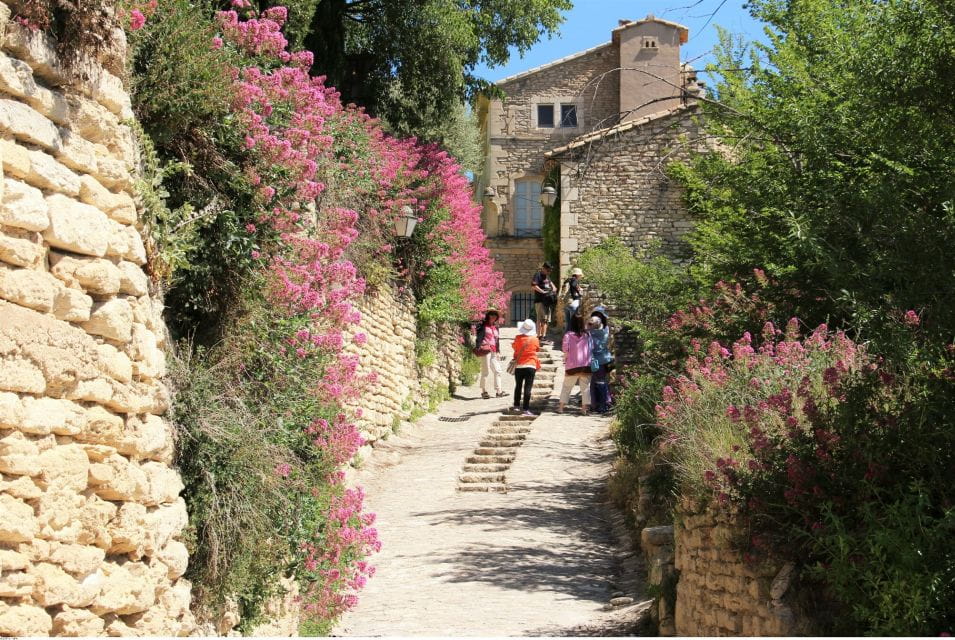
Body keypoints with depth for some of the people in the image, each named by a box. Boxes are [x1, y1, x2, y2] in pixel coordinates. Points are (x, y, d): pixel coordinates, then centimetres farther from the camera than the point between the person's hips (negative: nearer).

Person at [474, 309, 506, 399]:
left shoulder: (496, 328, 22)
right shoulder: (483, 326, 5)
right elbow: (478, 338, -2)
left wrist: (498, 351, 18)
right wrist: (478, 349, -11)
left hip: (494, 352, 6)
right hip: (485, 350, -6)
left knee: (497, 371, 0)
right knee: (486, 371, -7)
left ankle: (499, 391, 1)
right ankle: (484, 391, -1)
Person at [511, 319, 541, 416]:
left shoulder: (518, 338, -4)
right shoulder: (535, 339, -5)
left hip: (519, 366, 2)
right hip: (530, 366, -2)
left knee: (518, 386, 17)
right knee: (528, 388, -5)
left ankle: (516, 406, 23)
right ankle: (525, 409, -10)